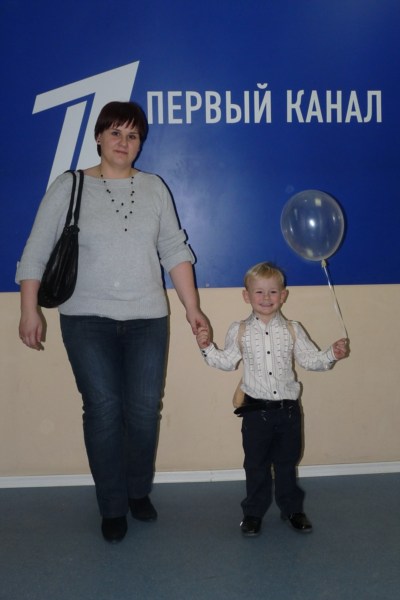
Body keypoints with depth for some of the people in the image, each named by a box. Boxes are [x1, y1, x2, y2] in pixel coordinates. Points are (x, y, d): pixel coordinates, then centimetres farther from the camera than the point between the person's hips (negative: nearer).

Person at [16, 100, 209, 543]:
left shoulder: (154, 188, 8)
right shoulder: (69, 187, 2)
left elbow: (175, 251, 8)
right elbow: (36, 253, 1)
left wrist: (192, 308, 3)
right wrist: (29, 311, -4)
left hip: (147, 319, 2)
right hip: (87, 320, -2)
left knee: (144, 411, 2)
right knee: (103, 411, -2)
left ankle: (139, 491, 27)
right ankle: (112, 508, 15)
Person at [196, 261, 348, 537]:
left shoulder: (292, 330, 1)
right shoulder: (240, 331, -1)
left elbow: (311, 359, 4)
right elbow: (227, 362, 5)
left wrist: (333, 354, -11)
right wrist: (207, 348, -8)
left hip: (288, 408, 1)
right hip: (256, 410, -1)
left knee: (287, 462, 15)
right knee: (256, 464, 10)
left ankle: (292, 508, 33)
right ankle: (254, 512, 26)